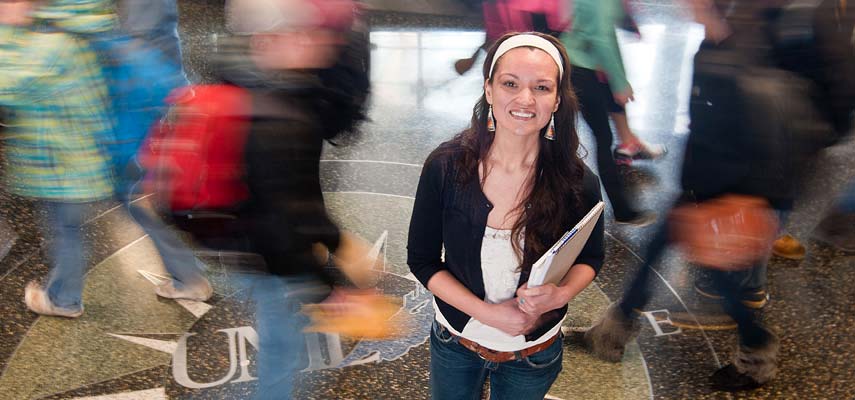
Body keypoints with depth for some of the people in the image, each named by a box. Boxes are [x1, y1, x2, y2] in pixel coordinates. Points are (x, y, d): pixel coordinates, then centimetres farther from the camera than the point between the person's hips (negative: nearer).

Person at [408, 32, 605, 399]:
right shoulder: (445, 166, -20)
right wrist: (489, 313, -21)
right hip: (454, 342, 0)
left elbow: (590, 258, -2)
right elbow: (422, 259, -11)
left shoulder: (579, 183, -20)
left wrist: (560, 294, -23)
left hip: (534, 354, 0)